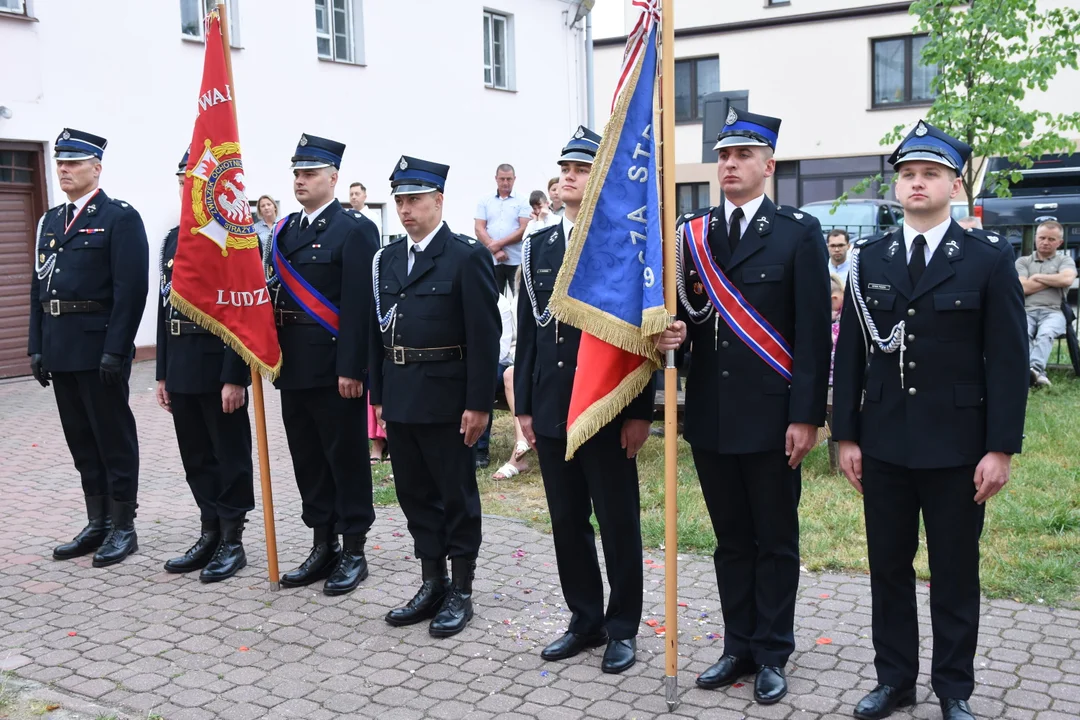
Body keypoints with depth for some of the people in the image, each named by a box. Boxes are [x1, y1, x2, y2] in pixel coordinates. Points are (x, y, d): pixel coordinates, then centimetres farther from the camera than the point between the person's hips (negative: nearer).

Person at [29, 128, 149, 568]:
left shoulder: (120, 217, -7)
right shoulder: (50, 221, 16)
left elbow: (131, 289, -14)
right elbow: (38, 286, 16)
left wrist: (116, 349, -19)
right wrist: (37, 346, 10)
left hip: (100, 346, -7)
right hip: (60, 348, 7)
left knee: (114, 438, 1)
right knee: (81, 440, 13)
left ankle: (123, 528, 11)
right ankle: (97, 524, 23)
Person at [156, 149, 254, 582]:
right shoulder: (174, 239, 13)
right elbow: (165, 307, 15)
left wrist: (235, 377, -19)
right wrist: (162, 373, 13)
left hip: (219, 367, -7)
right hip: (181, 367, 8)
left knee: (230, 455, 4)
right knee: (197, 457, 14)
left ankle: (233, 541, 14)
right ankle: (210, 534, 26)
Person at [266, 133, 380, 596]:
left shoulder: (354, 229, -9)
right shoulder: (286, 229, 14)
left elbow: (358, 305, -15)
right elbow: (276, 293, 14)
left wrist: (351, 368, -19)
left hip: (334, 367, -7)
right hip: (293, 365, 8)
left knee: (346, 458, 3)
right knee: (307, 458, 14)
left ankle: (353, 553, 13)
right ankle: (322, 548, 25)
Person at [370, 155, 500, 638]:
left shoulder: (466, 257, -9)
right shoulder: (386, 259, 11)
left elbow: (484, 336, -12)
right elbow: (378, 331, 13)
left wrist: (478, 404, -15)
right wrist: (378, 394, 10)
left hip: (446, 400, -6)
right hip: (400, 398, 6)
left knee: (456, 496, 5)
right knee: (415, 494, 14)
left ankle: (460, 593, 18)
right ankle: (431, 586, 27)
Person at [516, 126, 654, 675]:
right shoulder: (538, 246, 10)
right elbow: (528, 331, 11)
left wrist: (640, 413, -11)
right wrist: (524, 404, 8)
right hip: (550, 410, 5)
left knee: (619, 525, 6)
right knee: (567, 523, 13)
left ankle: (622, 628, 21)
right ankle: (585, 620, 28)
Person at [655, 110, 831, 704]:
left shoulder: (799, 232, -4)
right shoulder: (692, 233, 8)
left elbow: (813, 333, -8)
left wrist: (806, 416, -12)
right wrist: (672, 332, -12)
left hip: (772, 417, -4)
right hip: (710, 415, 4)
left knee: (775, 541, 9)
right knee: (730, 540, 14)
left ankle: (771, 655, 22)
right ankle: (739, 648, 27)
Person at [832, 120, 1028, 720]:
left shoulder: (989, 258, -3)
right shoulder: (870, 258, 5)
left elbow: (1008, 359, -5)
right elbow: (850, 353, 6)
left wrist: (1001, 448, -10)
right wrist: (845, 435, 2)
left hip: (957, 445, -3)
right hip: (883, 443, 3)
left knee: (955, 574, 8)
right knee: (888, 568, 12)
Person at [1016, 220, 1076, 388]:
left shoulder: (1065, 260, 19)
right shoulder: (1023, 261, 21)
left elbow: (1067, 279, -5)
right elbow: (1024, 288, 3)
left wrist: (1037, 277, 4)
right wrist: (1054, 280, 7)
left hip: (1053, 312, 0)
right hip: (1026, 311, 1)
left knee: (1045, 333, -37)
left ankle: (1035, 368, -60)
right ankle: (1036, 372, -58)